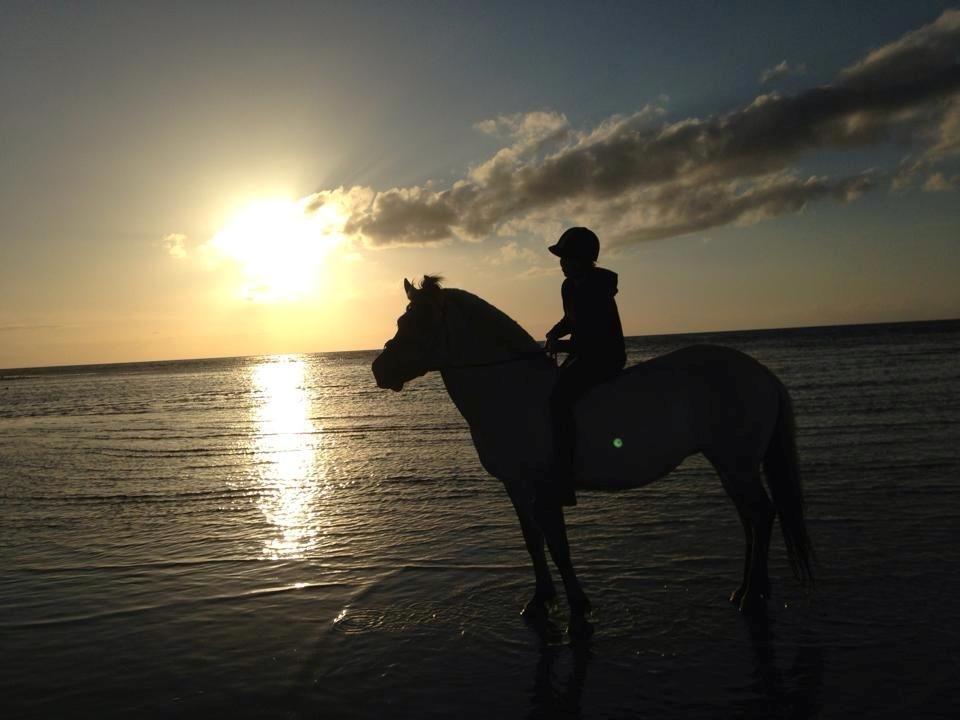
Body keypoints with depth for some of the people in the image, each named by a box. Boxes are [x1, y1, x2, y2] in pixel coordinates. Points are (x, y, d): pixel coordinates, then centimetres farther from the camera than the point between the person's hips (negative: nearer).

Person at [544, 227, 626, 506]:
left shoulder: (597, 290, -21)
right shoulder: (569, 286, 9)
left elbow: (597, 339, -25)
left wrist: (563, 346, -16)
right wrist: (556, 332, 3)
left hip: (605, 357, -11)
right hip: (584, 354, 11)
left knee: (559, 399, -28)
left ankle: (561, 483, -27)